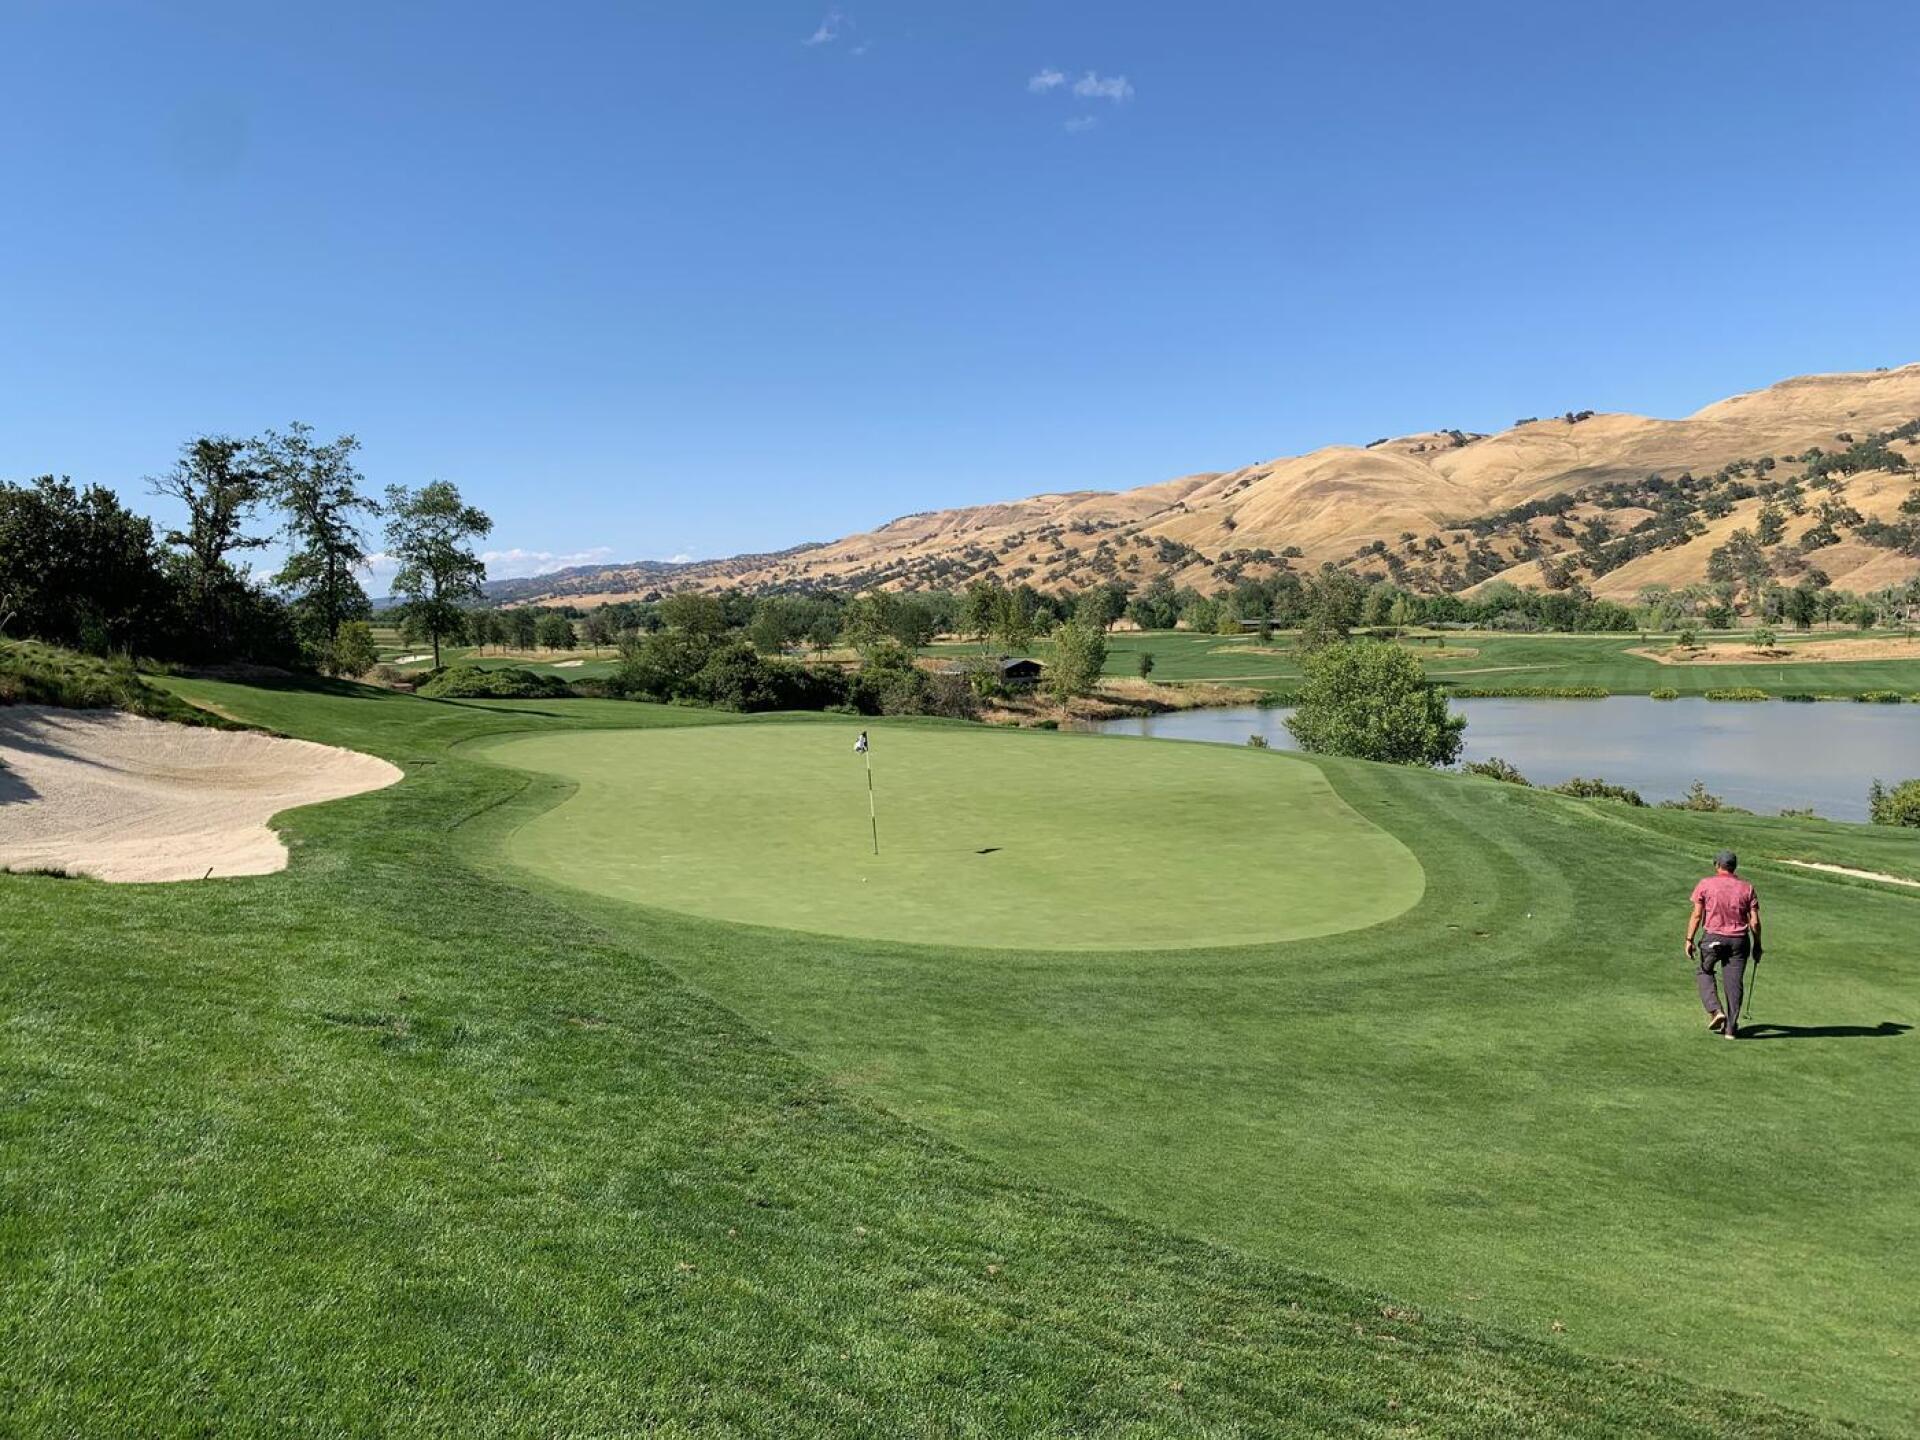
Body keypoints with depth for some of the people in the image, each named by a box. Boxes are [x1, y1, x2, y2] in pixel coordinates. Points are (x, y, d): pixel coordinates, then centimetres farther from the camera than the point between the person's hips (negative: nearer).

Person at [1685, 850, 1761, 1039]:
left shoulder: (1705, 884, -3)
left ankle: (1715, 1011, 2)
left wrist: (1689, 940, -3)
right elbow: (1755, 922, 1)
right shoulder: (1747, 888, 4)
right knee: (1734, 982, 7)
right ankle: (1731, 1028, 10)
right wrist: (1757, 945, 12)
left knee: (1703, 971, 20)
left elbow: (1697, 915, -7)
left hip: (1713, 938, -2)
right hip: (1739, 940, 2)